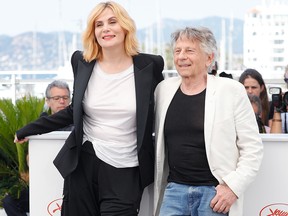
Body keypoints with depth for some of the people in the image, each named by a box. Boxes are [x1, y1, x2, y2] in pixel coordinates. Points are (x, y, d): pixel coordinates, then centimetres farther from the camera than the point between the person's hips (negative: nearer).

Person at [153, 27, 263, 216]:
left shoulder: (231, 91, -4)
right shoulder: (164, 89, 7)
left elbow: (253, 147, -4)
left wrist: (234, 186, -12)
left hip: (215, 192, -3)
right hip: (174, 189, 3)